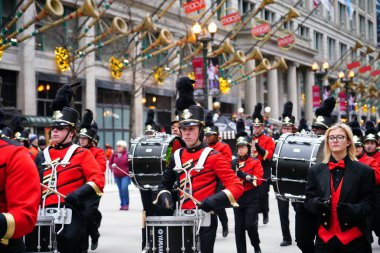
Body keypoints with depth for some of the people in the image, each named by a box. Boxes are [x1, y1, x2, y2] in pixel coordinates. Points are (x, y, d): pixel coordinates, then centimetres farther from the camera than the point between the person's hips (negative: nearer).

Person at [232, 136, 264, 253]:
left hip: (251, 199, -3)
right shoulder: (233, 163, 8)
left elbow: (258, 180, -11)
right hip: (237, 198, 4)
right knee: (239, 227, 5)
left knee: (250, 225, -9)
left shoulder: (255, 162, -2)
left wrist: (244, 175, -22)